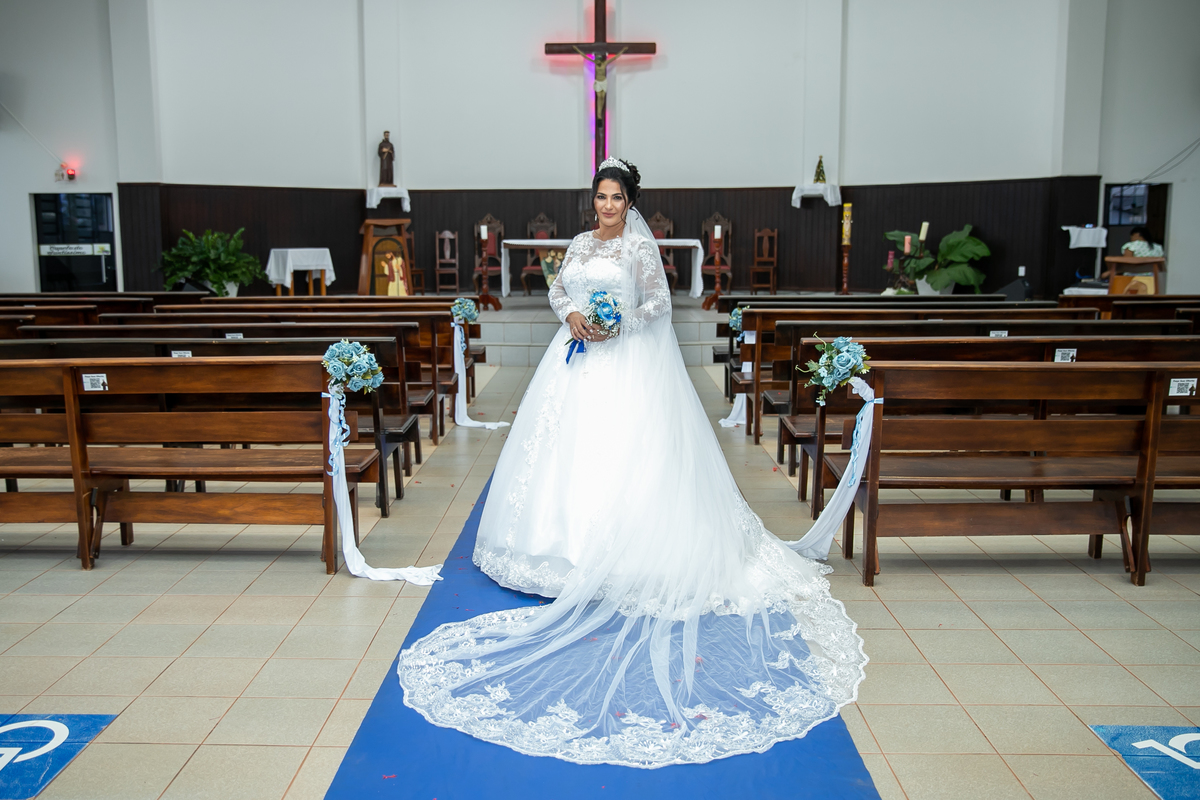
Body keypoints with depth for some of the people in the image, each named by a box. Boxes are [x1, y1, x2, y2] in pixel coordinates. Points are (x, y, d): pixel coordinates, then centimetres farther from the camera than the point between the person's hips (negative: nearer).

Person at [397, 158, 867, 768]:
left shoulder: (641, 246, -2)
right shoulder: (579, 244, 15)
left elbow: (660, 303, -7)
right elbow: (557, 290, 16)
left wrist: (616, 325, -19)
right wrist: (571, 315, -6)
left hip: (624, 362, -6)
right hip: (576, 358, 6)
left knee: (619, 454, -8)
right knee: (567, 448, 6)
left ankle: (612, 548, -3)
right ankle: (570, 538, 15)